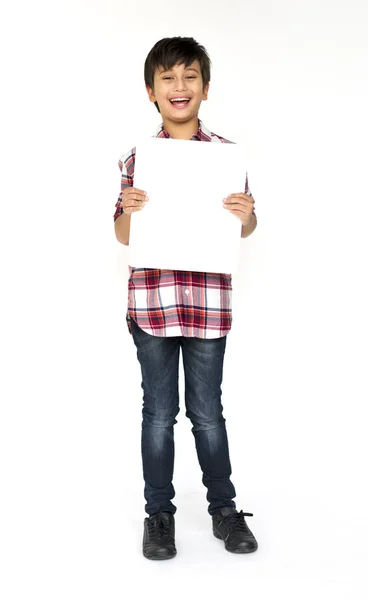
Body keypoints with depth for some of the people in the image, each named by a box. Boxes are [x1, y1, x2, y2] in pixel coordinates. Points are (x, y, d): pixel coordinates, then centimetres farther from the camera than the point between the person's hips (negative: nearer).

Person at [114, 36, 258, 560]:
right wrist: (128, 209, -13)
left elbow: (245, 228, 10)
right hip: (150, 300, 1)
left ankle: (224, 508, 28)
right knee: (158, 412, 10)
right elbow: (123, 236, 8)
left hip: (208, 302, 0)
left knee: (207, 412, 10)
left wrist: (246, 215, -12)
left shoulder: (227, 154, 2)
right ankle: (159, 513, 25)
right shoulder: (136, 158, 3)